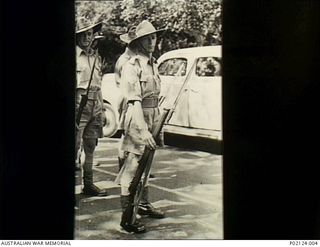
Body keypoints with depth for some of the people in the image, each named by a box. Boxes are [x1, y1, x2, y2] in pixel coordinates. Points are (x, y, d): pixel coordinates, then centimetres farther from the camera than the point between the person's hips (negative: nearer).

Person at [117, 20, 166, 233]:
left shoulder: (153, 64, 12)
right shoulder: (132, 66, -13)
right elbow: (134, 101, -22)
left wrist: (158, 126, 17)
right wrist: (143, 130, -28)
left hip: (153, 119, 8)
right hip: (137, 120, -8)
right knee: (132, 167, -4)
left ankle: (144, 205, 33)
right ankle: (126, 217, 1)